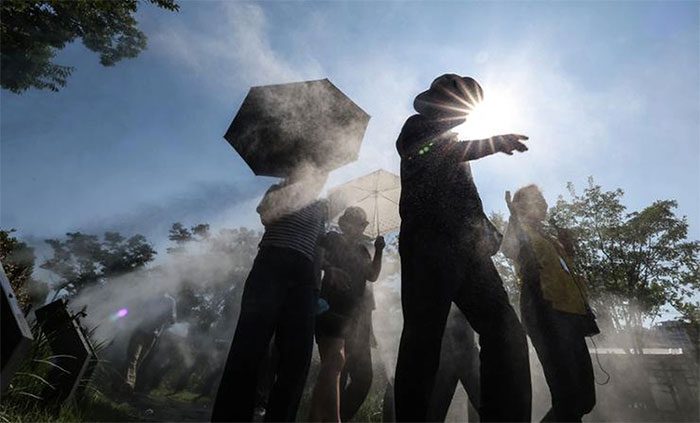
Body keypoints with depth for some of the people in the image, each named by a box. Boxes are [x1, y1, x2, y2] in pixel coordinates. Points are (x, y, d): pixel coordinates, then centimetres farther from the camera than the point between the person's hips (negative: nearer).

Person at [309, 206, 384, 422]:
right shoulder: (332, 239, 9)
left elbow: (372, 276, 12)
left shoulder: (361, 249, 24)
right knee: (335, 360, -24)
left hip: (355, 313, 7)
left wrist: (378, 252, 1)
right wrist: (330, 269, -24)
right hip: (332, 306, -7)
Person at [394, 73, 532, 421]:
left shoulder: (452, 144, 35)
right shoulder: (418, 126, 14)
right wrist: (492, 144, -9)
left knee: (505, 332, -5)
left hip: (466, 245, 8)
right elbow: (429, 157, -9)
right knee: (425, 336, -13)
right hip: (430, 241, -8)